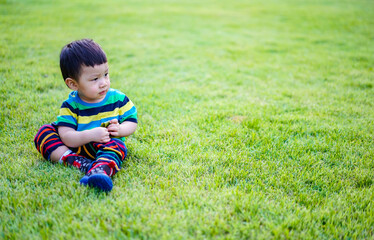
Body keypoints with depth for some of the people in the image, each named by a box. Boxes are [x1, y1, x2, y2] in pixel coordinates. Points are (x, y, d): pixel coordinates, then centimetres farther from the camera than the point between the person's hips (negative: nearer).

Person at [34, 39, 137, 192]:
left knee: (116, 145, -36)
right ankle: (76, 162, -30)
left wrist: (120, 129, -19)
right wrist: (91, 134, -32)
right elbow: (67, 137, -16)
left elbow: (132, 122, 4)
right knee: (44, 132, -12)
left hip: (105, 147, -1)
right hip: (75, 145, 2)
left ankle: (100, 170, -66)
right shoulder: (71, 105, -7)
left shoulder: (118, 99, -2)